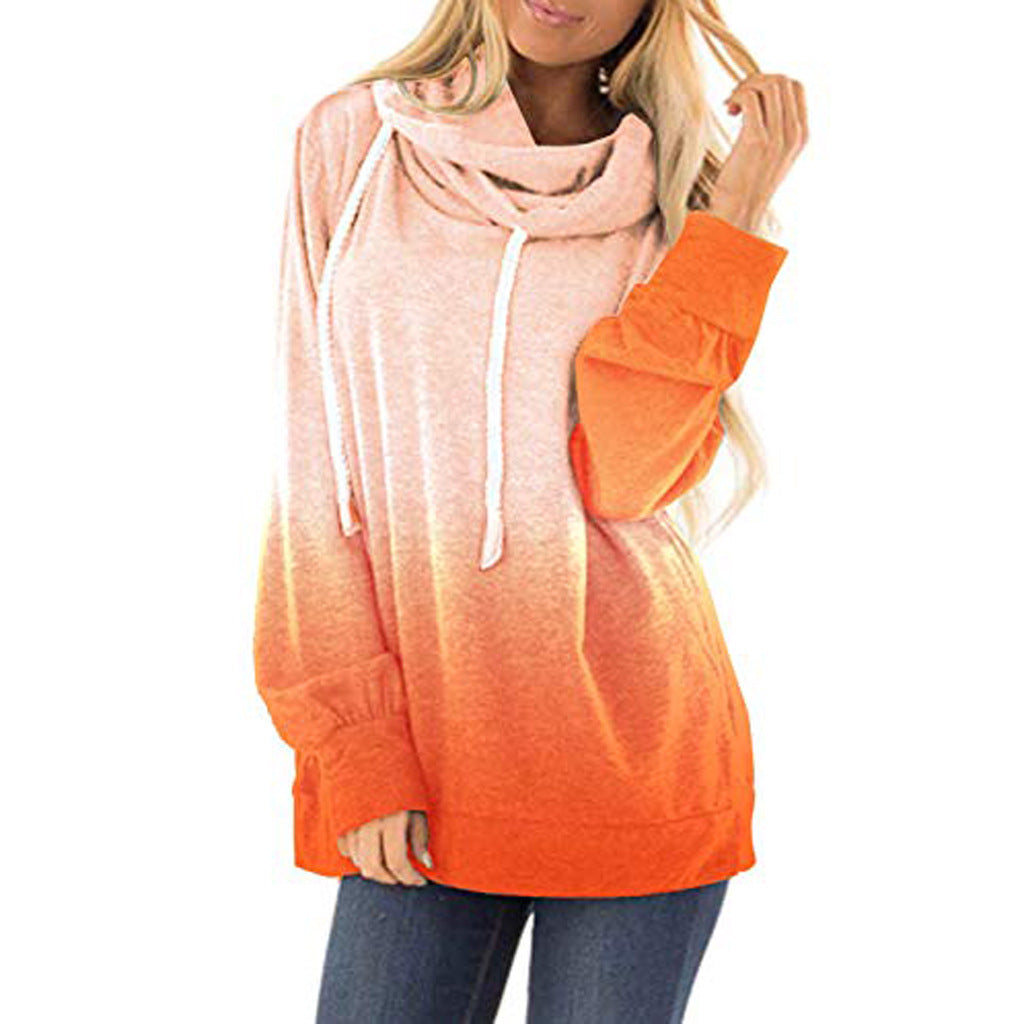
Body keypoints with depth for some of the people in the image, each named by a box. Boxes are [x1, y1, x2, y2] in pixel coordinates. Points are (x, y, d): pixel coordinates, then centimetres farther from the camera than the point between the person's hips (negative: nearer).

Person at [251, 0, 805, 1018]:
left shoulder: (677, 192, 3)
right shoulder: (350, 142, 4)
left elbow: (622, 473, -11)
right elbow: (316, 473, 0)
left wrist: (728, 227, -13)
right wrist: (356, 747, -6)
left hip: (631, 752, 0)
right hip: (422, 752, 1)